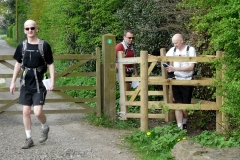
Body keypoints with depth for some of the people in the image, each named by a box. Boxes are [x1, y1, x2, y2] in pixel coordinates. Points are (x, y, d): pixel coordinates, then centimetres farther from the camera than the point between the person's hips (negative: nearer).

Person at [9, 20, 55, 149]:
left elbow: (50, 64, -3)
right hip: (26, 83, 4)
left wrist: (52, 81, -11)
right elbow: (18, 64, 12)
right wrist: (13, 82, 11)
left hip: (39, 83, -4)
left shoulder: (44, 45, -7)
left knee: (37, 112, -10)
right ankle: (29, 139, 17)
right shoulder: (22, 46, 3)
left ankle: (45, 127, 23)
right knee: (26, 111, 5)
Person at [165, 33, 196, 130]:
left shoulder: (190, 50, -10)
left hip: (187, 81, -3)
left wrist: (175, 68, -24)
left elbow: (191, 67, -17)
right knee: (178, 104, -2)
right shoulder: (173, 50, 3)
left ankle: (184, 122, 30)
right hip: (176, 81, 3)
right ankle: (180, 127, 0)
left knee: (185, 105, 5)